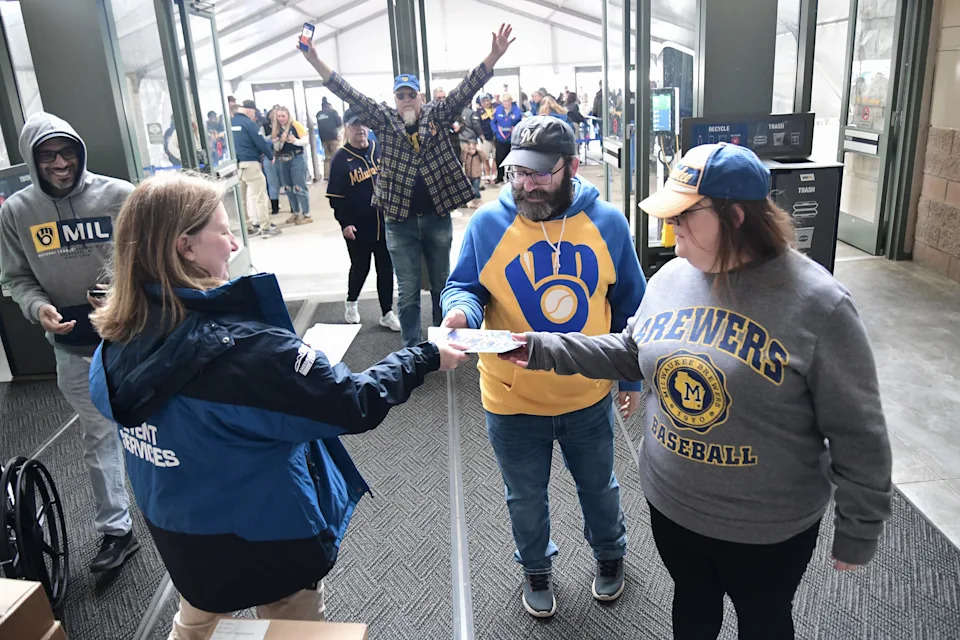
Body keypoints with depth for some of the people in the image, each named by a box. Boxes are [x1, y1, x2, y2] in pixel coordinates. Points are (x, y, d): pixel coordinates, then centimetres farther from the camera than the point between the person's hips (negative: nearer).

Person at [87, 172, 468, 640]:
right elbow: (354, 405, -27)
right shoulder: (241, 348, -33)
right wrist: (424, 358, -12)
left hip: (182, 542, 6)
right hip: (266, 542, -6)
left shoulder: (115, 347, -12)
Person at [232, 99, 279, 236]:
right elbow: (260, 142, -10)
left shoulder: (230, 123, 12)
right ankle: (266, 228, -2)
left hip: (235, 164, 7)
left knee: (242, 198, 11)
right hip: (250, 163, -7)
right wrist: (271, 155, 5)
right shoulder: (248, 123, -9)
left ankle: (247, 227, 16)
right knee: (260, 197, -3)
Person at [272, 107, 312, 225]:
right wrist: (280, 142, -8)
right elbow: (277, 149, 13)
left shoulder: (296, 125, -6)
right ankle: (296, 213, 20)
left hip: (297, 159, -6)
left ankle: (306, 215, -2)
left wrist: (295, 141, -26)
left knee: (299, 187, -7)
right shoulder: (276, 129, 10)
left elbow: (306, 141, -10)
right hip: (282, 161, 6)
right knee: (288, 188, 10)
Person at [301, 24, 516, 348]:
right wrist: (315, 60, -16)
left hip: (437, 217, 1)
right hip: (400, 221, -1)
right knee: (408, 291, 6)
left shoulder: (437, 115, 3)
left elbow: (465, 90, -8)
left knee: (441, 284, 15)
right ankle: (412, 349, 18)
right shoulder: (385, 120, 2)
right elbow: (351, 96, -6)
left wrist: (493, 56, -22)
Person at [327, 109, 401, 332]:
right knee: (360, 268, 9)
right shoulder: (341, 158, -6)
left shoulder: (380, 150, 4)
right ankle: (351, 303, 37)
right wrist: (344, 223, -12)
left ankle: (387, 313, 21)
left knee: (386, 268, 9)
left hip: (384, 224, 3)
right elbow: (335, 196, -7)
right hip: (357, 228, -3)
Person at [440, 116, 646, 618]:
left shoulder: (607, 222, -8)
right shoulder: (487, 224, -13)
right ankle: (536, 569, 51)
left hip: (589, 397, 1)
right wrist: (461, 310, -28)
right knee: (526, 498, 21)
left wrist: (631, 375, 6)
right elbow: (465, 287, -3)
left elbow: (629, 305, 2)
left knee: (598, 486, 25)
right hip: (513, 403, 0)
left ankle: (610, 554, 56)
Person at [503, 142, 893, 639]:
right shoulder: (672, 277, -5)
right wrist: (544, 349, -1)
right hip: (669, 503, 5)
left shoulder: (816, 302, -22)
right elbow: (632, 352, 8)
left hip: (768, 527, -4)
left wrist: (859, 532, -8)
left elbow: (858, 434, -15)